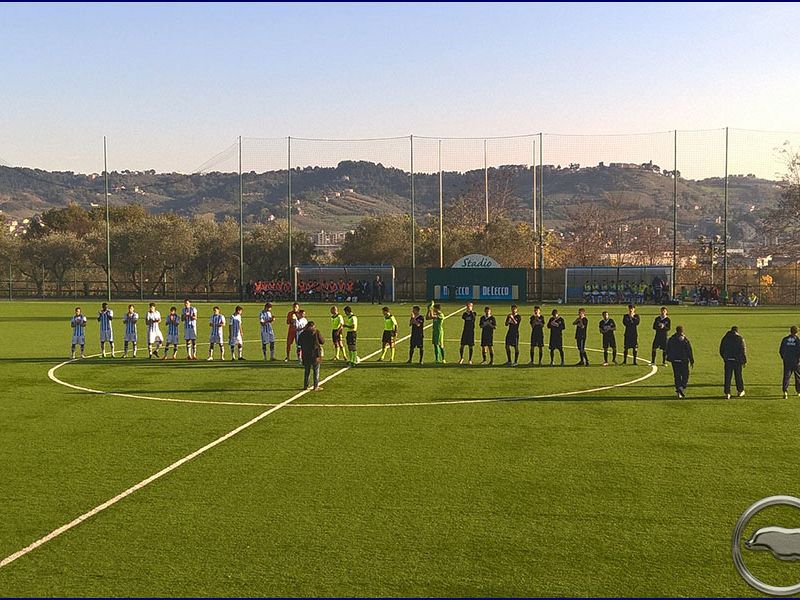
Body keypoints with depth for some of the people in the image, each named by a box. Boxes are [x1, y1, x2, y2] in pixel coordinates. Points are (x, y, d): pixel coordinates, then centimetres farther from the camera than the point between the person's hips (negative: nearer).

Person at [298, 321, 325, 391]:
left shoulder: (303, 333, 0)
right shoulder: (316, 332, -7)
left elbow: (299, 343, 7)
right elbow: (322, 342, -1)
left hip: (305, 354, 3)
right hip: (315, 354, -3)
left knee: (306, 370, 13)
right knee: (316, 370, 4)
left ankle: (305, 386, 15)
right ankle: (316, 386, 2)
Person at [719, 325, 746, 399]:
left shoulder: (725, 338, 6)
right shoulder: (740, 338, -3)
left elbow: (721, 350, 11)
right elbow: (743, 350, -6)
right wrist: (745, 360, 0)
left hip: (728, 360, 2)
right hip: (737, 360, -1)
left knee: (727, 377, 1)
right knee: (738, 376, 12)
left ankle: (727, 393, -5)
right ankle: (740, 391, 23)